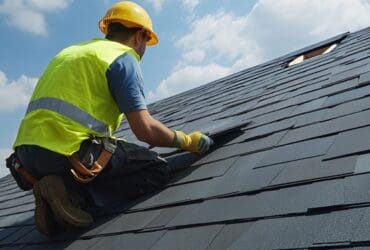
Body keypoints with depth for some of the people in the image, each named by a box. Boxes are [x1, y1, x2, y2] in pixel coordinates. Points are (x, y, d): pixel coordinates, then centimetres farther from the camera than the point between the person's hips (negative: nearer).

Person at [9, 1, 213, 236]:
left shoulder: (72, 52, 25)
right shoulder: (123, 58, -1)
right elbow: (145, 129, -12)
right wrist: (187, 141, 6)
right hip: (69, 151, -8)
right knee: (158, 170, 2)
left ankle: (70, 191, 1)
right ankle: (74, 195, -10)